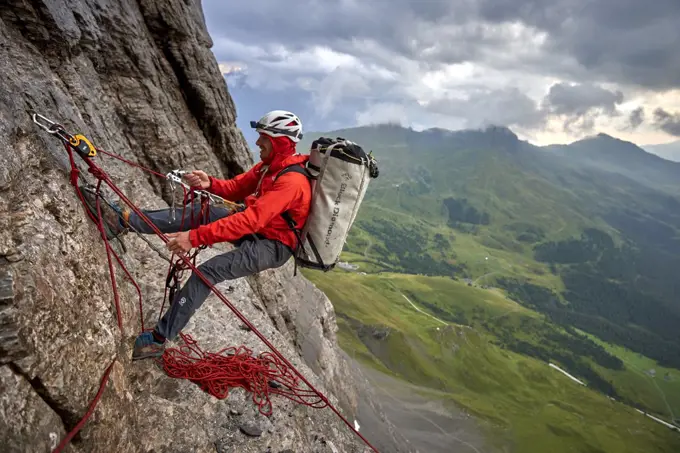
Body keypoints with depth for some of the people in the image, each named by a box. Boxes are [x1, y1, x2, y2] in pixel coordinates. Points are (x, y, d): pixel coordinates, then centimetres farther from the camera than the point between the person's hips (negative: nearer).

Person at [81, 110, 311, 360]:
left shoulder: (291, 181, -28)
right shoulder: (270, 165, 3)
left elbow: (251, 221, -36)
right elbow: (236, 188, 6)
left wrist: (195, 237, -37)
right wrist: (209, 184, -17)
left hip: (273, 245, -9)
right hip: (256, 229, 9)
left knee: (207, 271, -22)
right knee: (197, 211, -2)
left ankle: (158, 339, -11)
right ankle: (124, 220, 1)